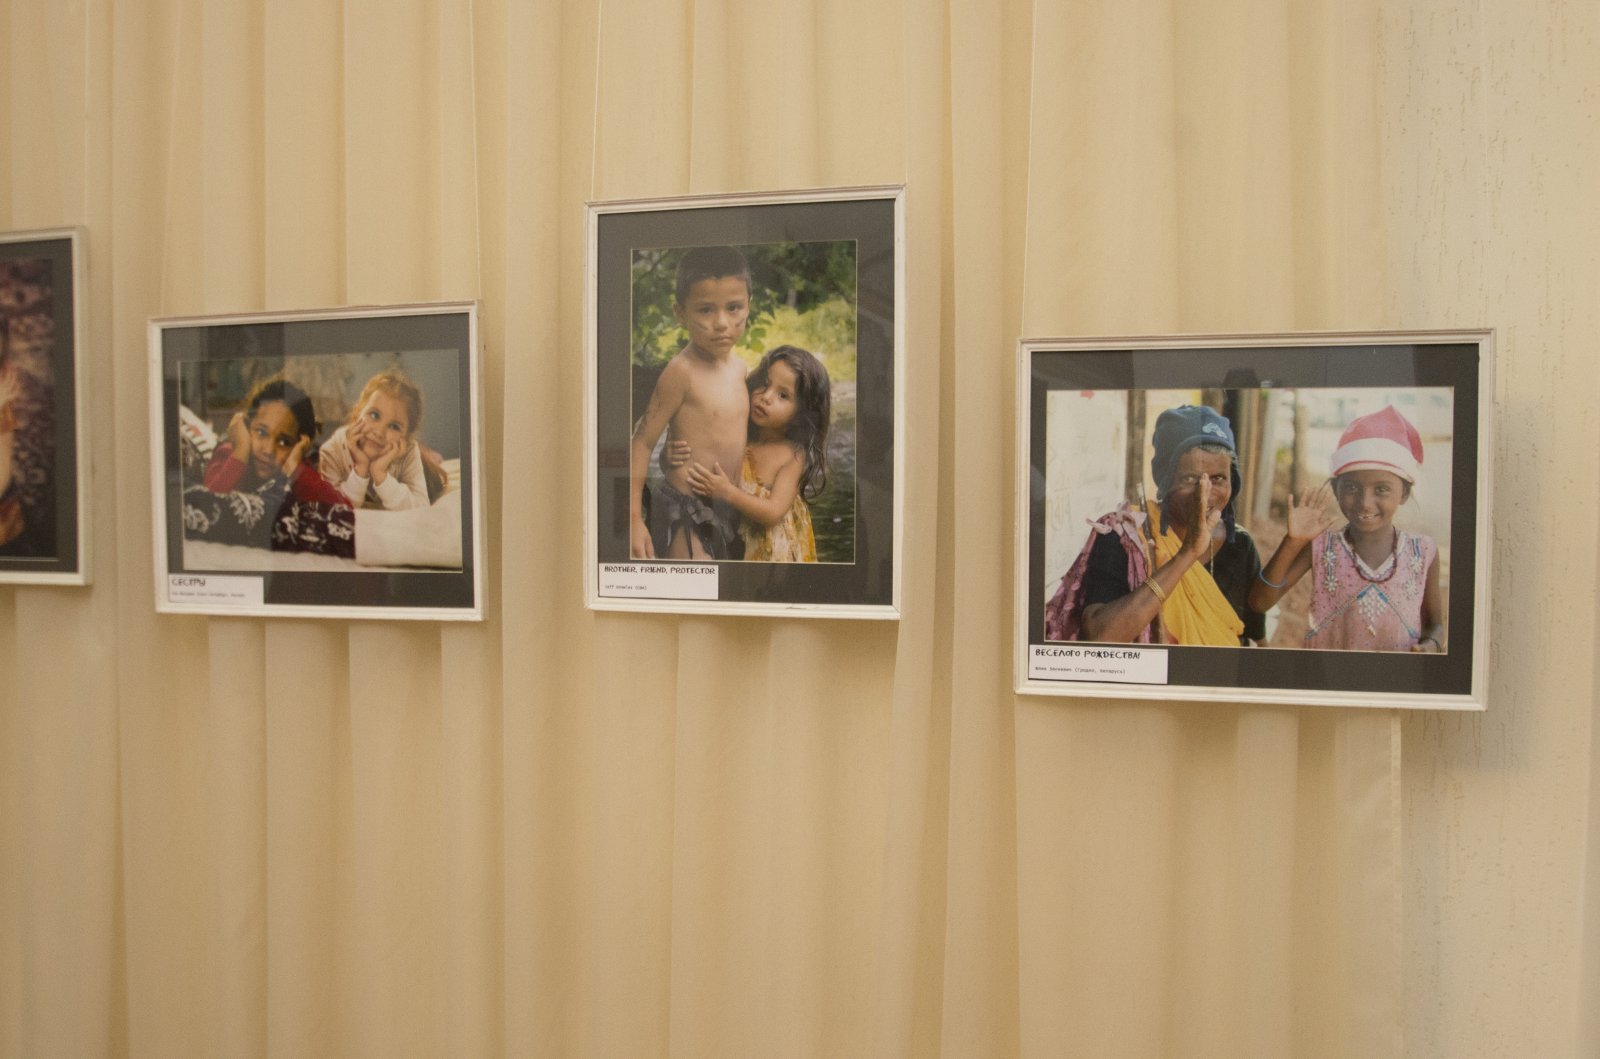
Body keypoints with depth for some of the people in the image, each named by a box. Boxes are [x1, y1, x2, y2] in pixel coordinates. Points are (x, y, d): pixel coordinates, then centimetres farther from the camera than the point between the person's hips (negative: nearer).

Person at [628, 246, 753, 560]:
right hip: (686, 513, -7)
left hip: (729, 509, 8)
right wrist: (633, 519, -18)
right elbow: (642, 442, -15)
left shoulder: (739, 367, 5)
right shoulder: (682, 371, -16)